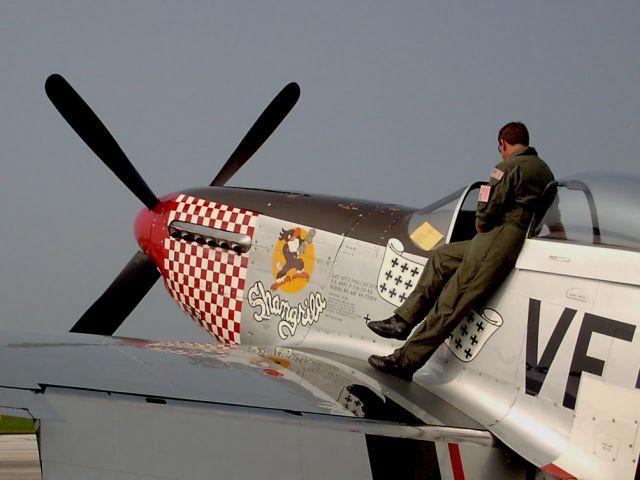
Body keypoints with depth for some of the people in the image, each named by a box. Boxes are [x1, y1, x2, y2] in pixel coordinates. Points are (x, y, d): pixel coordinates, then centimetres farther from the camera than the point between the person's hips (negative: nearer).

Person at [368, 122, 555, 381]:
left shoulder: (509, 167, -7)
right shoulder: (544, 170, 18)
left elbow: (487, 211, -14)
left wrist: (481, 226, 8)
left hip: (501, 240, -9)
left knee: (450, 303, -8)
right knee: (442, 256, 20)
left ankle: (405, 361, -8)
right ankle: (404, 320, 15)